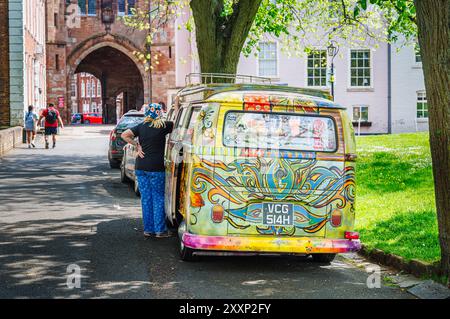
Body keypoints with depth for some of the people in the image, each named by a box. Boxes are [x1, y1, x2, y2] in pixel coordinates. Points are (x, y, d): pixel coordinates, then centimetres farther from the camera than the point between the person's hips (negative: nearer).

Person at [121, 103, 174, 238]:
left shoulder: (141, 126, 5)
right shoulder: (163, 126, -6)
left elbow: (124, 135, 0)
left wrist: (137, 145, 3)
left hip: (141, 167, 4)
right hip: (156, 168, -4)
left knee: (145, 198, 10)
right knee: (158, 198, 4)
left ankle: (148, 229, 14)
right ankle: (160, 230, 5)